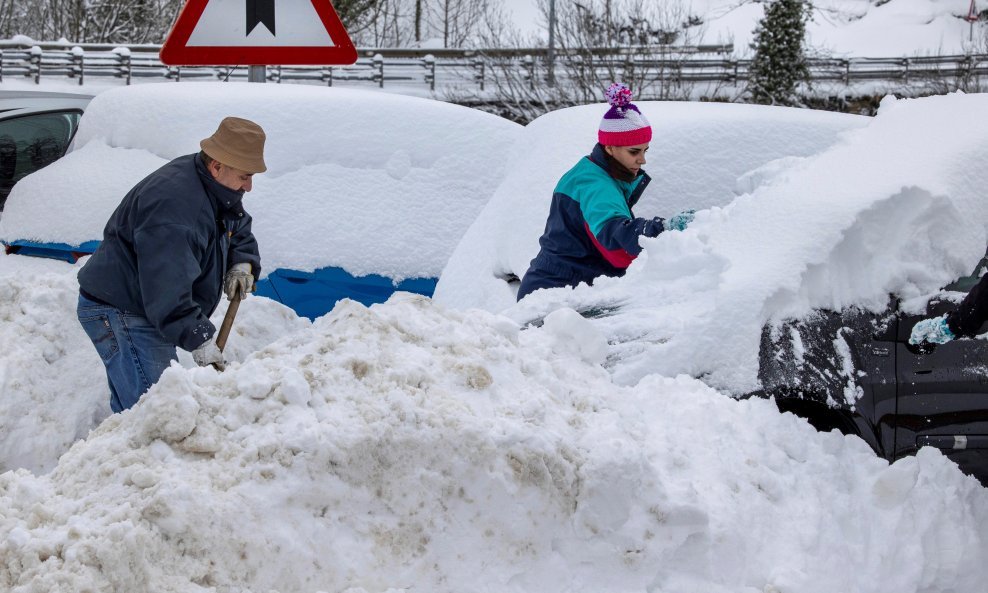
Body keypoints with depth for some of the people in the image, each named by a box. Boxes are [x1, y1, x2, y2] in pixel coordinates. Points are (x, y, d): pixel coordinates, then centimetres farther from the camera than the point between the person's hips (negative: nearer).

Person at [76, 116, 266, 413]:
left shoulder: (217, 189, 3)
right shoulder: (175, 205, -30)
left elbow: (240, 231, 23)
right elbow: (167, 288, -35)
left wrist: (242, 264, 2)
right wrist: (199, 339, -33)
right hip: (119, 314, -10)